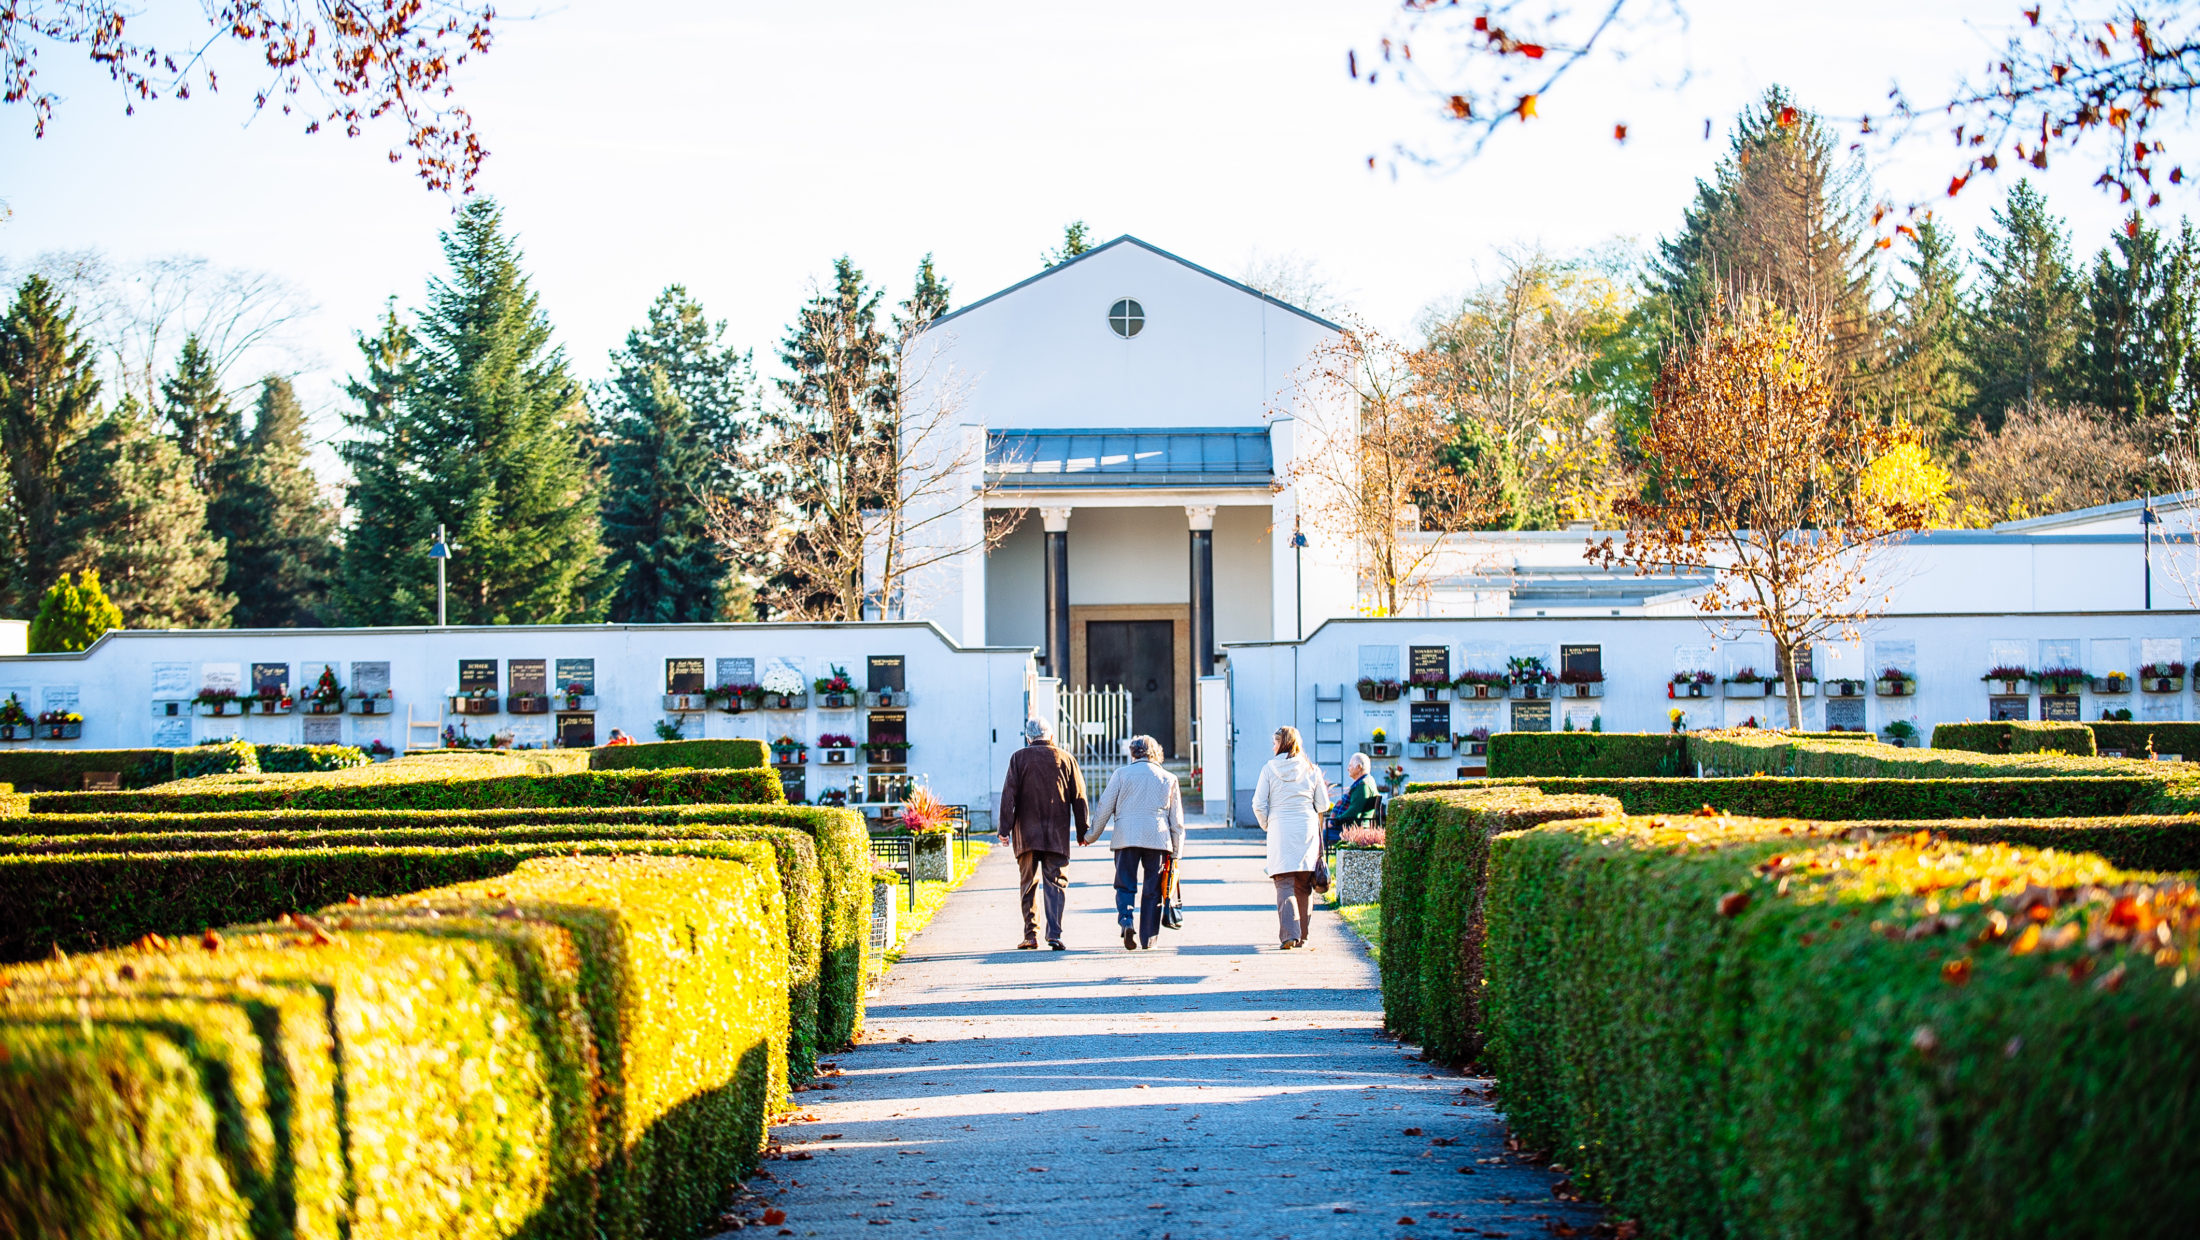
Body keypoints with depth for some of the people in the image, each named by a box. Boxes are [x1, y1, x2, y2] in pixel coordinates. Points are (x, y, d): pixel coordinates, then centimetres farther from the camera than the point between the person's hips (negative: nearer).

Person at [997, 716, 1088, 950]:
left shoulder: (1020, 758, 2)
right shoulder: (1066, 758, 6)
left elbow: (1008, 795, -3)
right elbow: (1079, 798, 7)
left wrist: (1005, 828, -2)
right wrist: (1082, 831, 12)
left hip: (1027, 834, 0)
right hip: (1057, 834, 0)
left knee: (1029, 884, 7)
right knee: (1056, 882, 1)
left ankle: (1031, 935, 5)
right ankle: (1054, 934, -10)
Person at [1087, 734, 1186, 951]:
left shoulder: (1121, 774, 5)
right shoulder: (1168, 779, 11)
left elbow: (1104, 808, 4)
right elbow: (1177, 820, 11)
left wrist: (1091, 835, 15)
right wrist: (1176, 851, 16)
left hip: (1126, 837, -1)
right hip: (1157, 837, 1)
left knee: (1125, 885, 4)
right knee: (1152, 890, 7)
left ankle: (1126, 921, -22)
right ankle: (1148, 938, 6)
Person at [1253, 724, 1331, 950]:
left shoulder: (1270, 769, -1)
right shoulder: (1312, 769, 5)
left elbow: (1259, 804, -2)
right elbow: (1323, 805, 7)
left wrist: (1267, 826, 14)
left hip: (1280, 830, -2)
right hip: (1308, 830, 2)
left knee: (1284, 884, -4)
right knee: (1304, 886, 11)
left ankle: (1290, 933, -19)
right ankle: (1302, 935, 15)